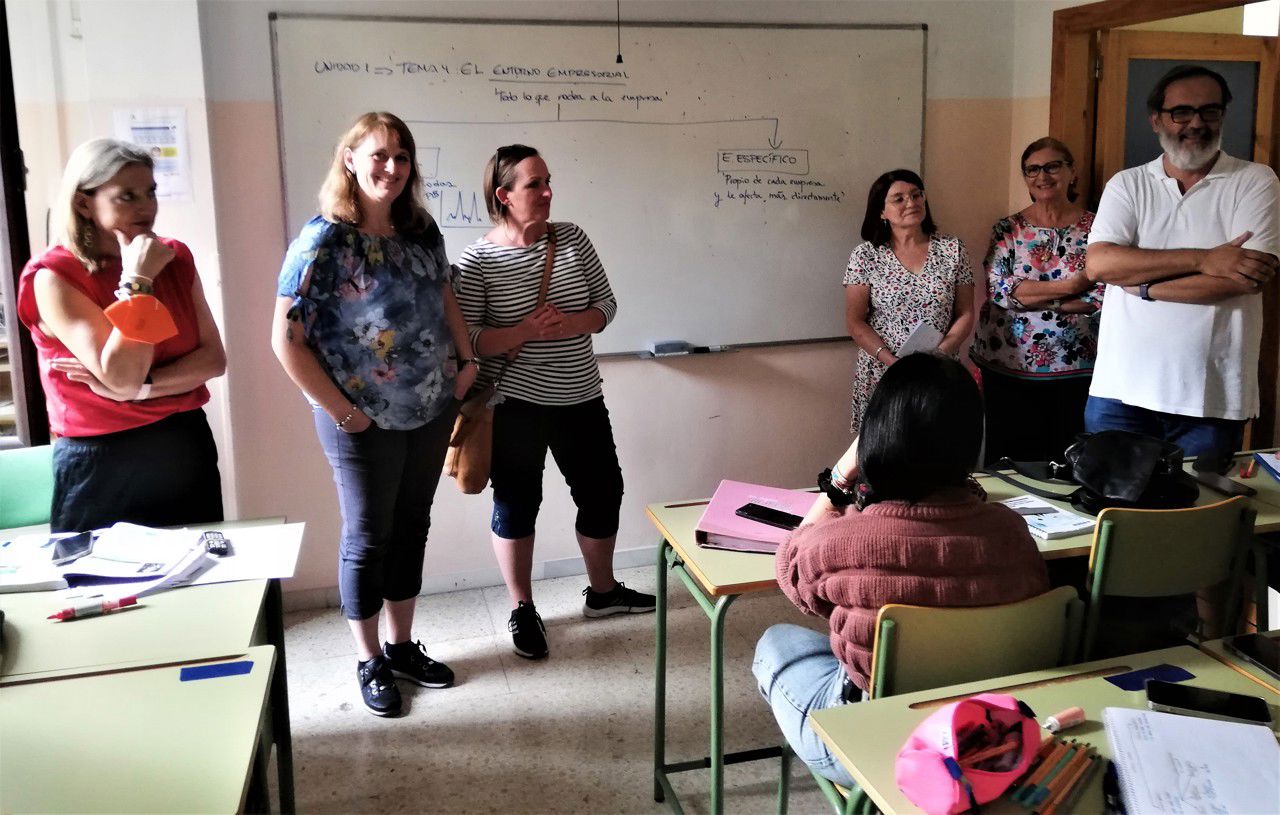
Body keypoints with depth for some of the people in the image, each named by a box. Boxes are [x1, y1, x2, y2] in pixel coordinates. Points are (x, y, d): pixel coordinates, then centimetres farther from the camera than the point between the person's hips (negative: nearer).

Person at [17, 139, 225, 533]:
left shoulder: (175, 259, 4)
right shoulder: (55, 277, -12)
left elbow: (213, 358, -2)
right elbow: (122, 378, -21)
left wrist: (142, 386, -17)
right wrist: (136, 282, -20)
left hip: (187, 447, 5)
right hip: (100, 465, -5)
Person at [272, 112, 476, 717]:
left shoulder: (422, 230, 2)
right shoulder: (324, 240, -16)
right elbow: (287, 339, -17)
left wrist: (466, 359, 7)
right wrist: (341, 411, -15)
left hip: (431, 411, 6)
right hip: (365, 422, -6)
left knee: (411, 528, 16)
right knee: (367, 537, 8)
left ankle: (402, 644, 34)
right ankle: (370, 661, 26)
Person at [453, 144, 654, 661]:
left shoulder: (572, 239, 1)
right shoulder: (477, 261, -11)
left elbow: (606, 304, 4)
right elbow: (464, 339, -14)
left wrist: (573, 323, -17)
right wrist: (522, 332, -27)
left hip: (580, 399, 5)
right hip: (514, 405, -4)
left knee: (602, 493, 14)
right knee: (516, 506, 9)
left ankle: (602, 591, 37)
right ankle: (522, 610, 28)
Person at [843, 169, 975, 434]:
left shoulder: (952, 249, 3)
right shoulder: (865, 255, -1)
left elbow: (965, 314, 4)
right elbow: (855, 322, -4)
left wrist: (939, 354, -12)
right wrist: (893, 361, -15)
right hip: (882, 375, -1)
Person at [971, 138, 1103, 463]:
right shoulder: (1008, 228, 5)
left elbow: (1102, 298, -8)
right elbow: (997, 288, -9)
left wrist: (1027, 295, -12)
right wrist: (1070, 286, -12)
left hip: (1075, 371, 0)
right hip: (1008, 367, 1)